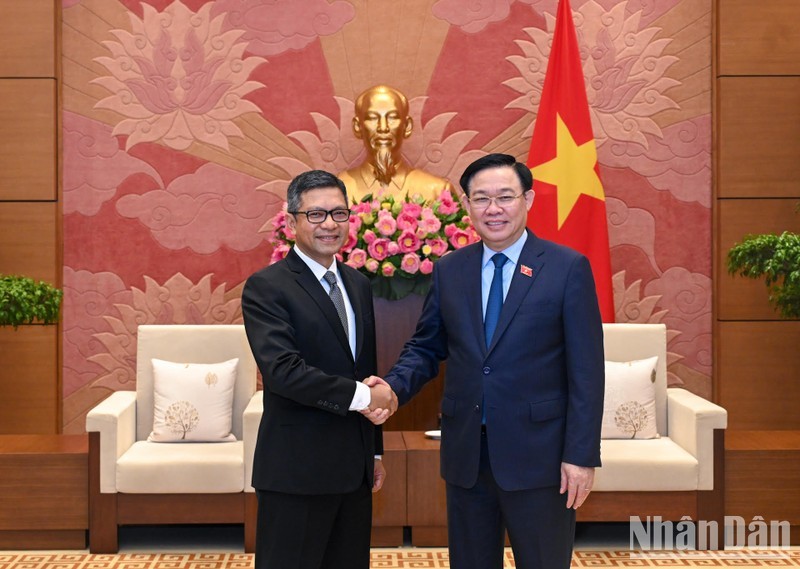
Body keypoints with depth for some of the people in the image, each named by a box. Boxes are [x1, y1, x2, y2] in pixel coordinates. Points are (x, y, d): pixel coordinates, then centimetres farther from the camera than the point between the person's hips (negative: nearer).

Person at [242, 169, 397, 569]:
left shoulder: (358, 285, 12)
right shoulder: (266, 287, -10)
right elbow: (283, 370, -22)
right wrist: (361, 396, -19)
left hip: (354, 469, 7)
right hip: (297, 471, -7)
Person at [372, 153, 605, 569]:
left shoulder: (568, 268, -5)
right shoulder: (448, 270, 6)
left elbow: (586, 372, -7)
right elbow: (426, 347, 10)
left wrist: (581, 456, -11)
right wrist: (393, 388, -11)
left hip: (537, 455, -3)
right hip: (465, 455, 4)